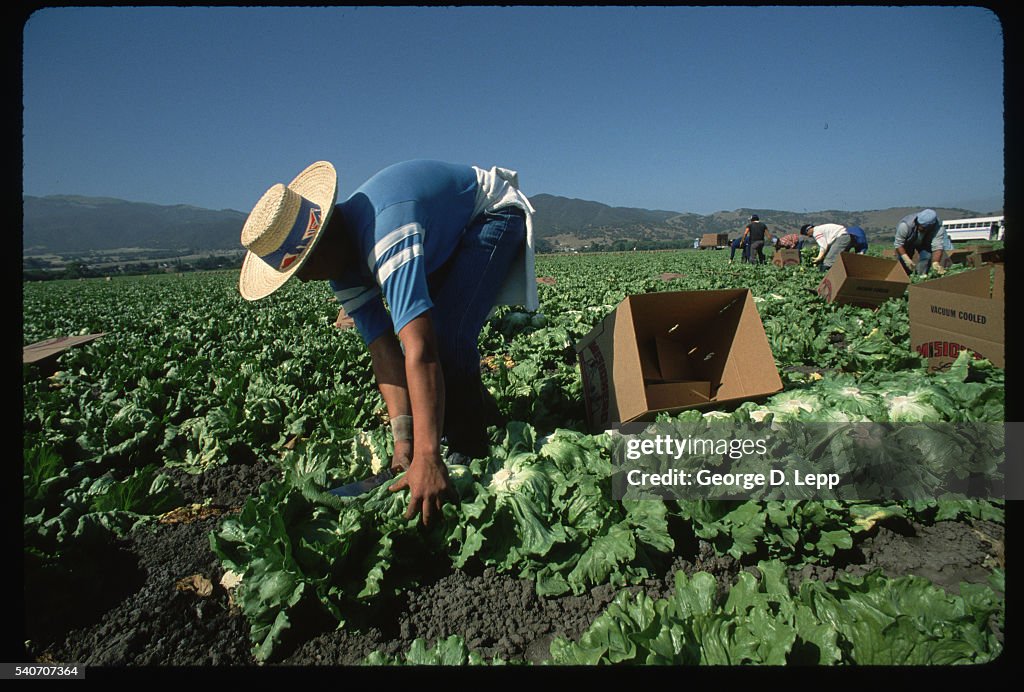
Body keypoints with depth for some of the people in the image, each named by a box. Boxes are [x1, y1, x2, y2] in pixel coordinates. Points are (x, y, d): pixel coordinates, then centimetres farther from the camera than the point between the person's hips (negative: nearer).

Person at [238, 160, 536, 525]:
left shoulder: (385, 236, -40)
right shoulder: (342, 261, -12)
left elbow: (421, 349, -49)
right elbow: (383, 349, -16)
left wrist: (427, 459, -52)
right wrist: (402, 437, -23)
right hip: (450, 235, 8)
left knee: (448, 336, -25)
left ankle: (471, 457, -7)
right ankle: (483, 410, 22)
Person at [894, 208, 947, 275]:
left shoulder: (939, 228, -36)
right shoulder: (905, 225, -41)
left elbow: (937, 247, -40)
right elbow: (898, 243, -33)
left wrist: (936, 263, -56)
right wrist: (906, 259, -43)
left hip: (925, 243, 1)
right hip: (907, 242, -1)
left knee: (927, 257, -22)